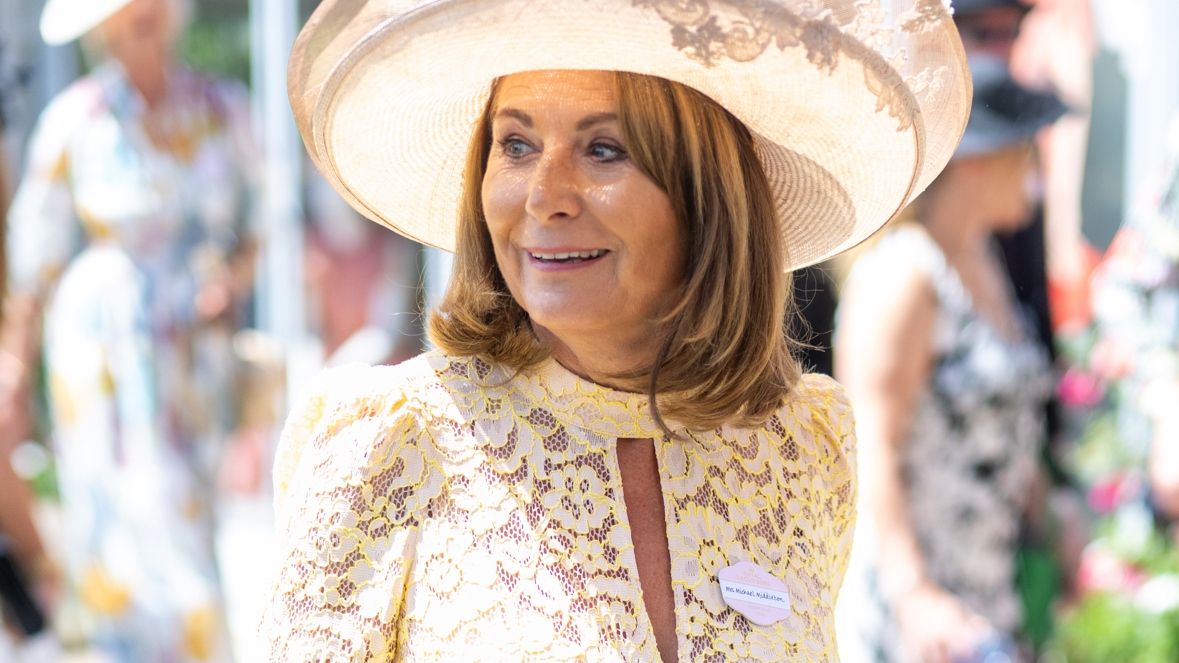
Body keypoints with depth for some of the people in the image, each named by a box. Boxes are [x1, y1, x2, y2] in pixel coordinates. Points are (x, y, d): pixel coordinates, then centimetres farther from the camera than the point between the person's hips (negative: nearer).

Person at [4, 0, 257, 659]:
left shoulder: (223, 108, 2)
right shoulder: (75, 121, -7)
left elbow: (257, 224, 12)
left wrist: (231, 278, -7)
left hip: (198, 354, 3)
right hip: (106, 352, -3)